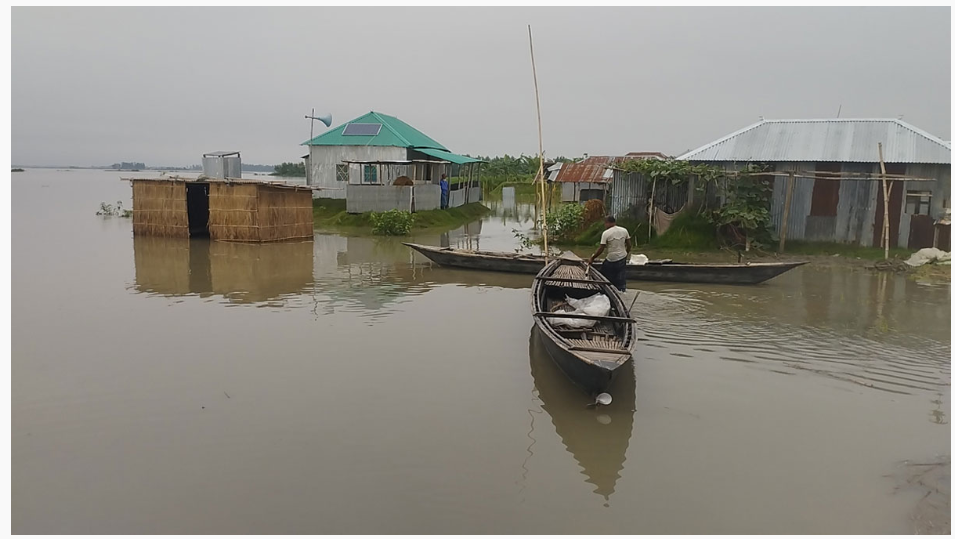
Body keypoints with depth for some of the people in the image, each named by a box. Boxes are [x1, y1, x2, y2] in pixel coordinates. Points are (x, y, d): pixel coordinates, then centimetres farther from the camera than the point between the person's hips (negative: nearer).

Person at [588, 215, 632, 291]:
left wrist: (592, 258, -5)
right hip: (622, 258, 5)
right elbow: (629, 245, 6)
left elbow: (601, 249, -13)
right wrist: (627, 253, 24)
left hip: (611, 260, -5)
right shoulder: (624, 230, 1)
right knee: (621, 279, 15)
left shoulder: (606, 233, -14)